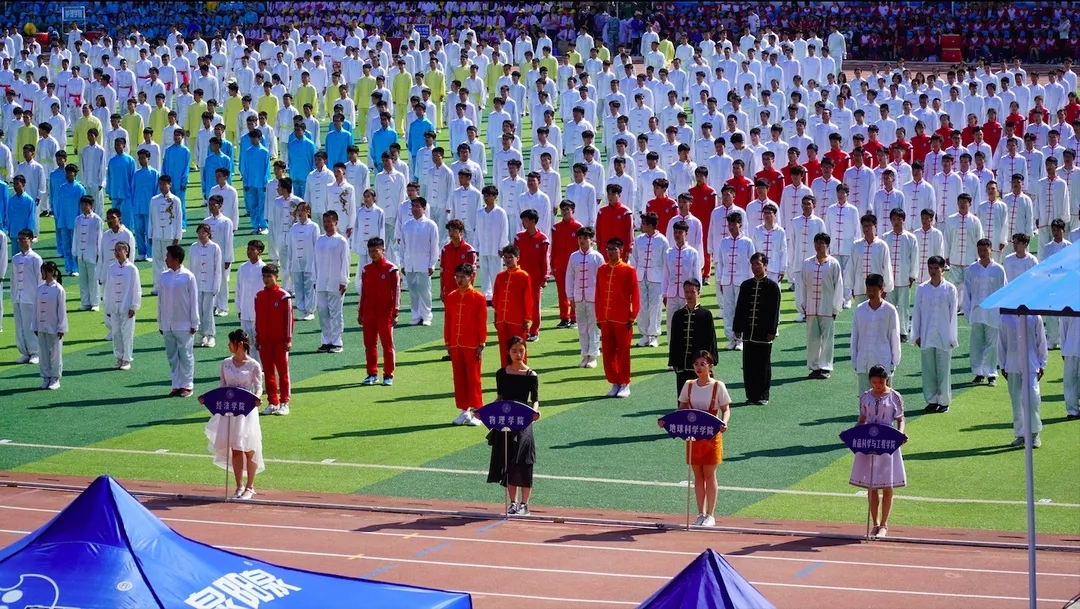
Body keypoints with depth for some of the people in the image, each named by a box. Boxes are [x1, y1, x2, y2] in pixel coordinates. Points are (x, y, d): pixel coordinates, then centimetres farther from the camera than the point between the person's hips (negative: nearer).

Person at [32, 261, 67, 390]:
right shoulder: (40, 288, 5)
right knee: (43, 353, 9)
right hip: (41, 327, 5)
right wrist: (35, 326, 8)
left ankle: (55, 378, 12)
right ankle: (46, 377, 19)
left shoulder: (58, 289, -10)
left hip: (54, 328, -5)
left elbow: (61, 310, -8)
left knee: (55, 353, 2)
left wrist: (61, 328, -9)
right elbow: (36, 308, 9)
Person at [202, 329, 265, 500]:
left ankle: (250, 487, 11)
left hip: (247, 409, -4)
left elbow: (258, 387, -6)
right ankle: (239, 486, 13)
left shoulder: (253, 365, -6)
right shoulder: (226, 364, 7)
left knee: (248, 449, 0)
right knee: (235, 449, 4)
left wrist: (258, 397, -27)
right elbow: (222, 387, 10)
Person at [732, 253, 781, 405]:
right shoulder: (746, 285, 8)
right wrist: (737, 329, 7)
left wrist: (772, 331, -10)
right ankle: (751, 395, 14)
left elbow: (774, 310, -6)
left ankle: (762, 396, 10)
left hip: (764, 334, -4)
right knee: (748, 365, 6)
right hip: (748, 333, 4)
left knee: (764, 365, 3)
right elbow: (740, 308, 11)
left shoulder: (772, 286, -4)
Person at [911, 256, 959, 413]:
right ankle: (931, 400, 12)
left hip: (943, 337, -2)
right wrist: (916, 335, 4)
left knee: (943, 369, 1)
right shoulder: (922, 289, 4)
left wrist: (952, 338, -2)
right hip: (926, 337, 2)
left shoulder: (950, 289, 0)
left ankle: (943, 401, 9)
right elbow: (917, 313, 7)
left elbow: (953, 314, 1)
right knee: (928, 369, 4)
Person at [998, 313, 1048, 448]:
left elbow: (1041, 342, 5)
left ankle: (1034, 433, 0)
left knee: (1031, 398, -13)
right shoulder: (1005, 319, 4)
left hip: (1031, 366, -2)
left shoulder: (1035, 318, 0)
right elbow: (1001, 344, 10)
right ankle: (1020, 434, 16)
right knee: (1016, 401, 6)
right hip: (1012, 366, 2)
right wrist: (1002, 365, 9)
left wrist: (1042, 365, 4)